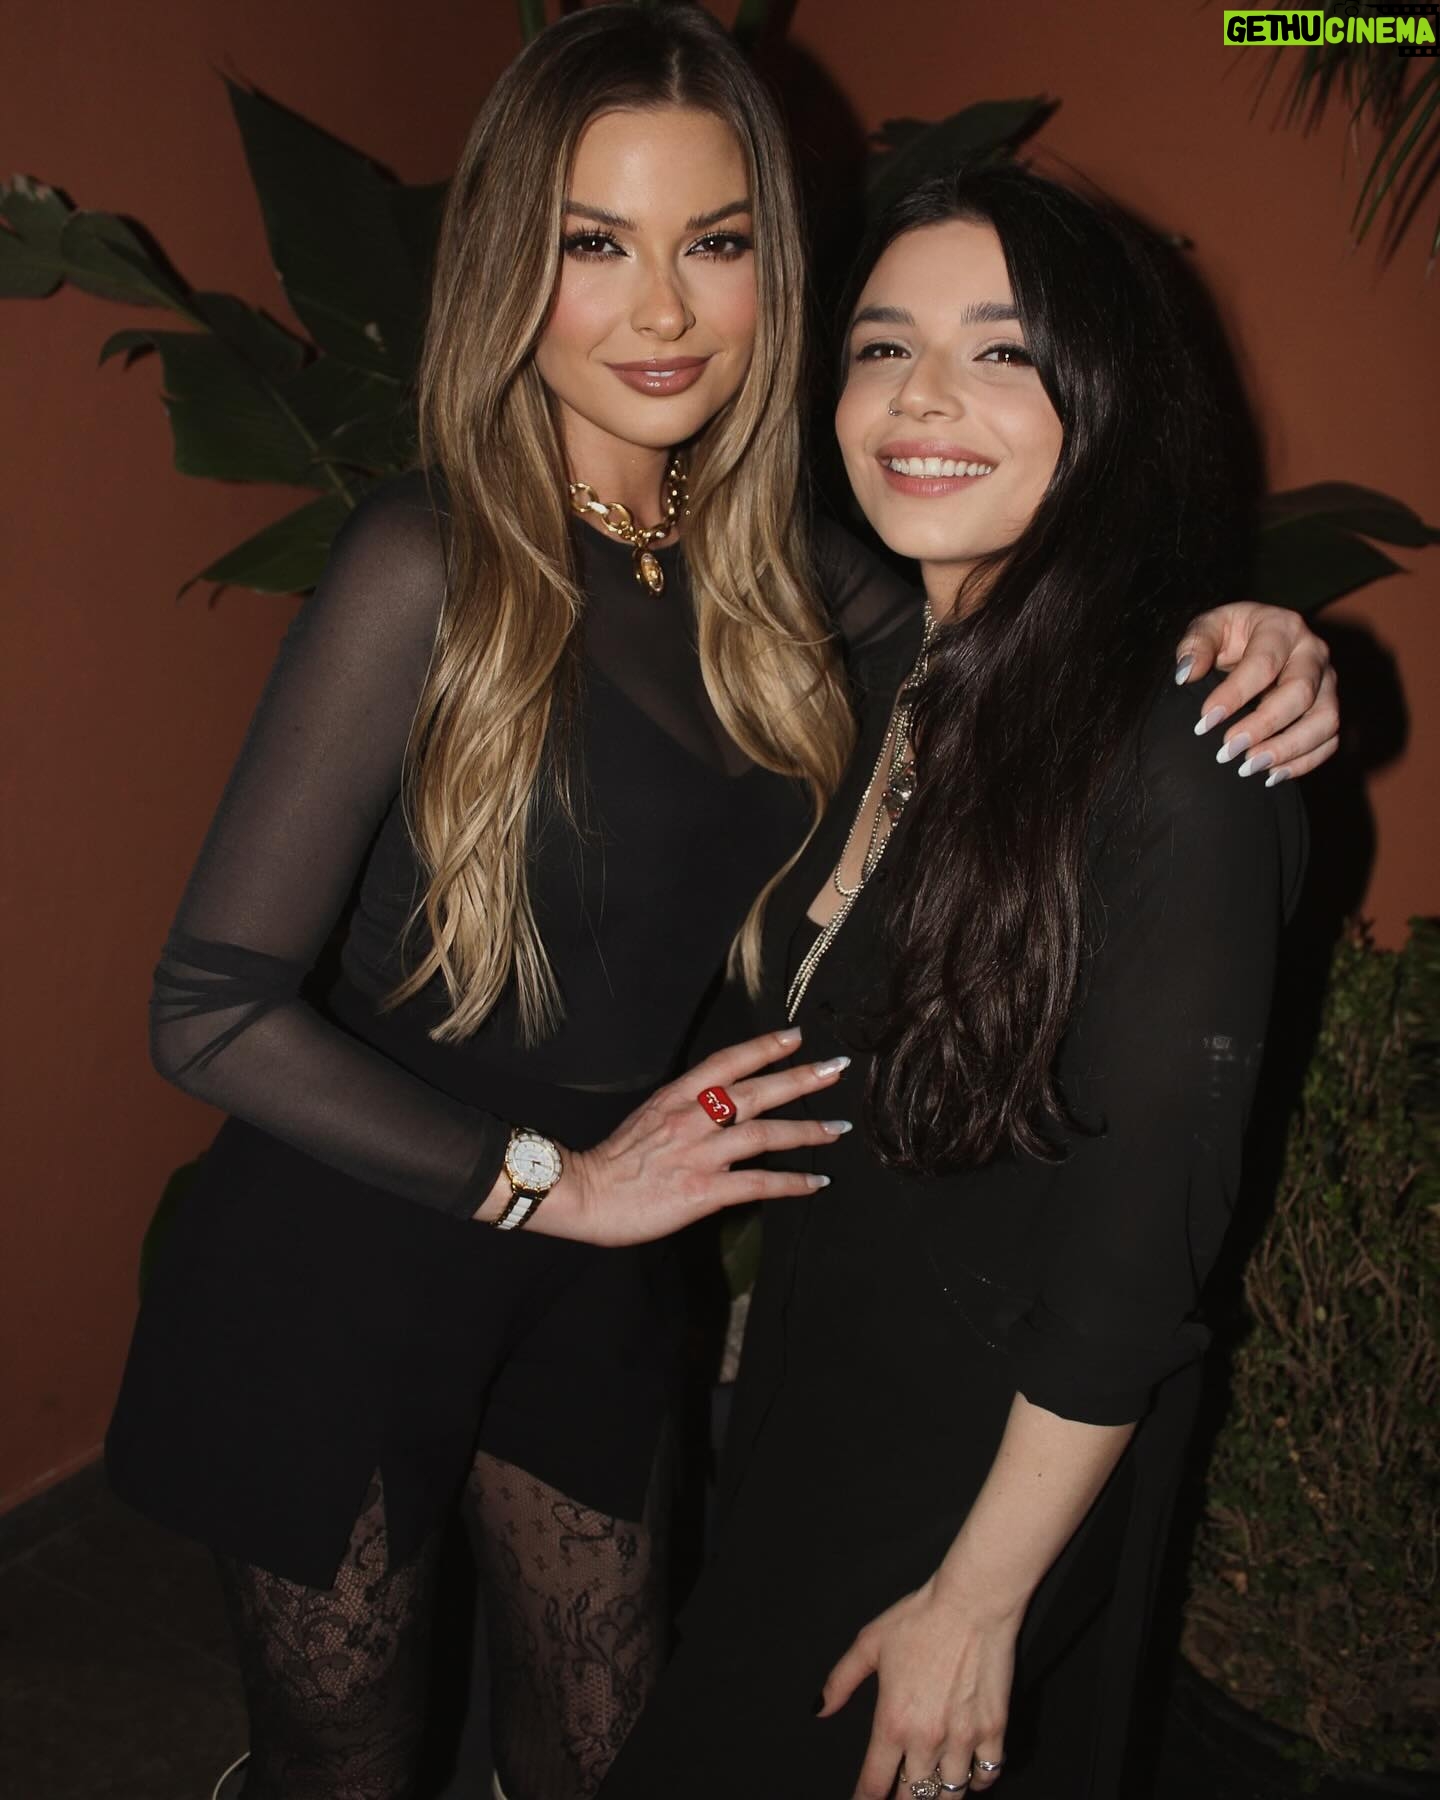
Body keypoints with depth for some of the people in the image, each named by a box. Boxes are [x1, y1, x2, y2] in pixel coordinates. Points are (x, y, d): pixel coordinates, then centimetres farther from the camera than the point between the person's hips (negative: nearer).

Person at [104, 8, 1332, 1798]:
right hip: (344, 1268, -4)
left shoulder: (779, 575, -3)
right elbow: (213, 1008, -21)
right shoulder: (434, 561, -21)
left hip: (594, 1269, 5)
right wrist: (552, 1178, -17)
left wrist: (1231, 653, -12)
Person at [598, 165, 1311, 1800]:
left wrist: (977, 1599, -16)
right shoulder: (900, 681, -3)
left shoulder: (1174, 769, -27)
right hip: (807, 1388, 7)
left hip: (990, 1466, -7)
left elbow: (1133, 1262, -23)